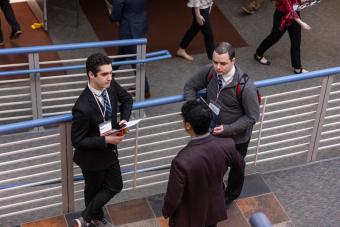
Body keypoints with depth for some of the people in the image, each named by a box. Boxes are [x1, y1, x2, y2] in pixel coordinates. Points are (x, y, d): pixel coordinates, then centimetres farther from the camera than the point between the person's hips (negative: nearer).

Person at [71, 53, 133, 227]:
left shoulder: (111, 85, -17)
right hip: (92, 156, -7)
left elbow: (127, 99, 6)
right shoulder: (83, 108, -36)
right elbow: (77, 141, -27)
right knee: (94, 190, 18)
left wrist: (124, 119, -12)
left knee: (115, 186, 21)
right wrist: (106, 140, -29)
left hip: (110, 150, 7)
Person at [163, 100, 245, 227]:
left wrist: (166, 212, -3)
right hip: (214, 209, 4)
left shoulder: (182, 161, -40)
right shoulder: (226, 146, -24)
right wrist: (233, 185, 21)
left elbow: (173, 197, -26)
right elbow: (239, 167, -1)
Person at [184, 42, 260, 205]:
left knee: (236, 168, 25)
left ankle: (231, 195, 55)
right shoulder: (209, 71, -20)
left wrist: (228, 129, -28)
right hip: (213, 131, 4)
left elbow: (252, 116, -23)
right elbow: (190, 86, -2)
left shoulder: (245, 86, -34)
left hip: (237, 137, -3)